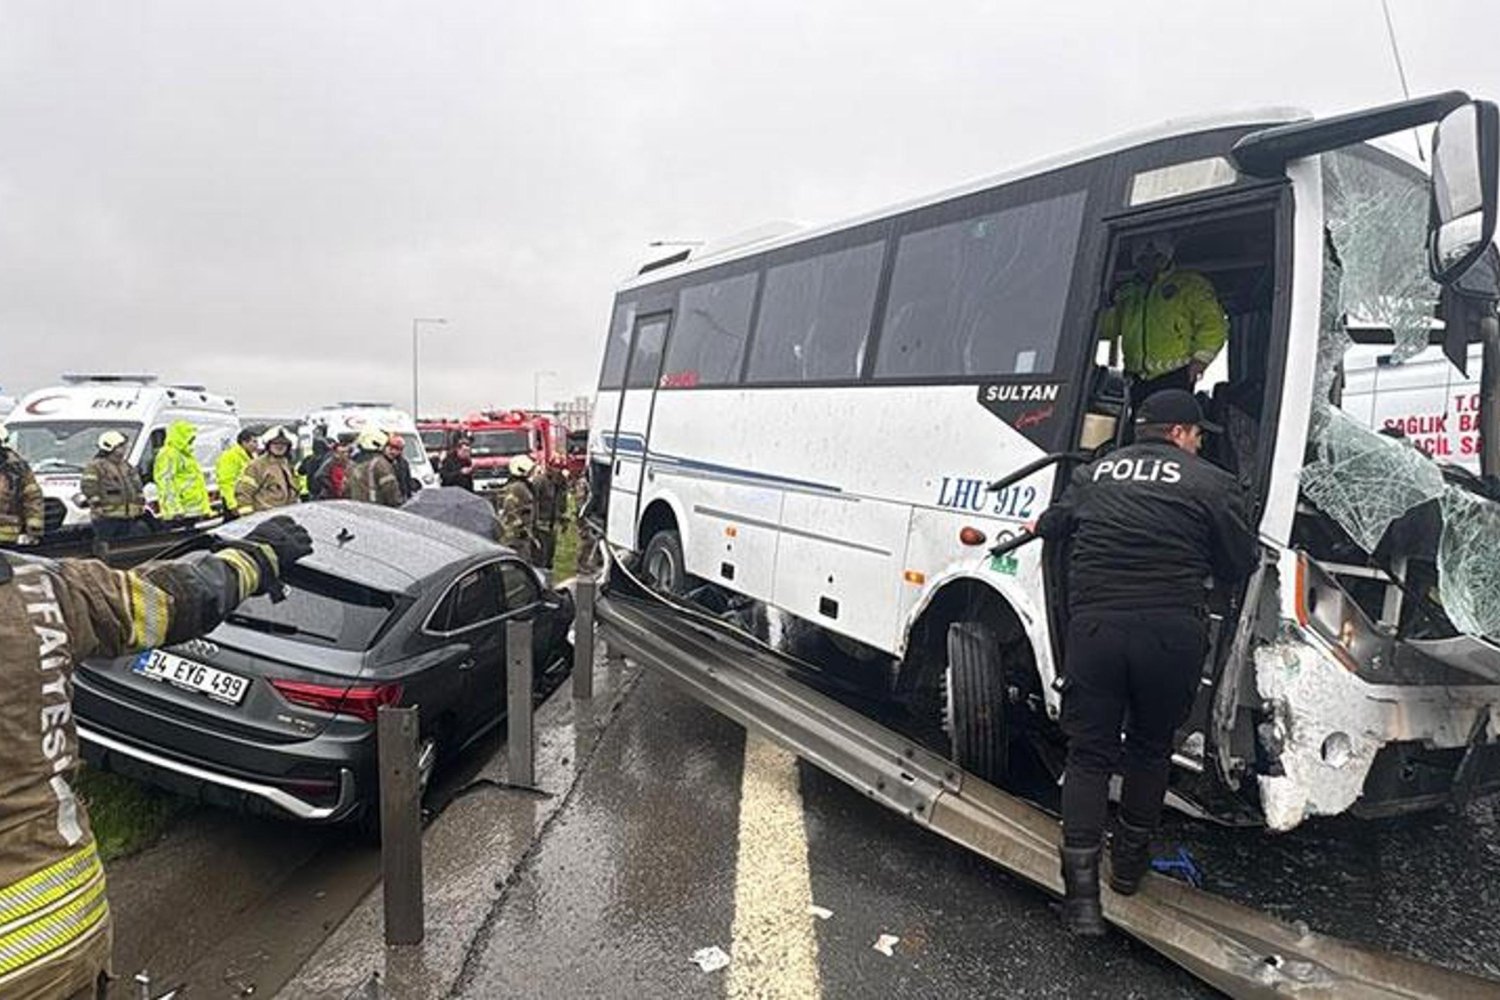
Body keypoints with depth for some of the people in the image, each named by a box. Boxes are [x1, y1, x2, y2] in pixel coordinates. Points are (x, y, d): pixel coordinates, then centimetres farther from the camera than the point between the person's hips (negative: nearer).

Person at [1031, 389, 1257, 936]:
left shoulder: (1095, 474, 12)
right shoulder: (1210, 483, 3)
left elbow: (1052, 527, 25)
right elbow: (1239, 565, 5)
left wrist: (1038, 525, 48)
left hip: (1093, 627, 1)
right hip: (1171, 633, -1)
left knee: (1089, 753, 8)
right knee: (1150, 747, 20)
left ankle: (1081, 889, 0)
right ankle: (1130, 860, 35)